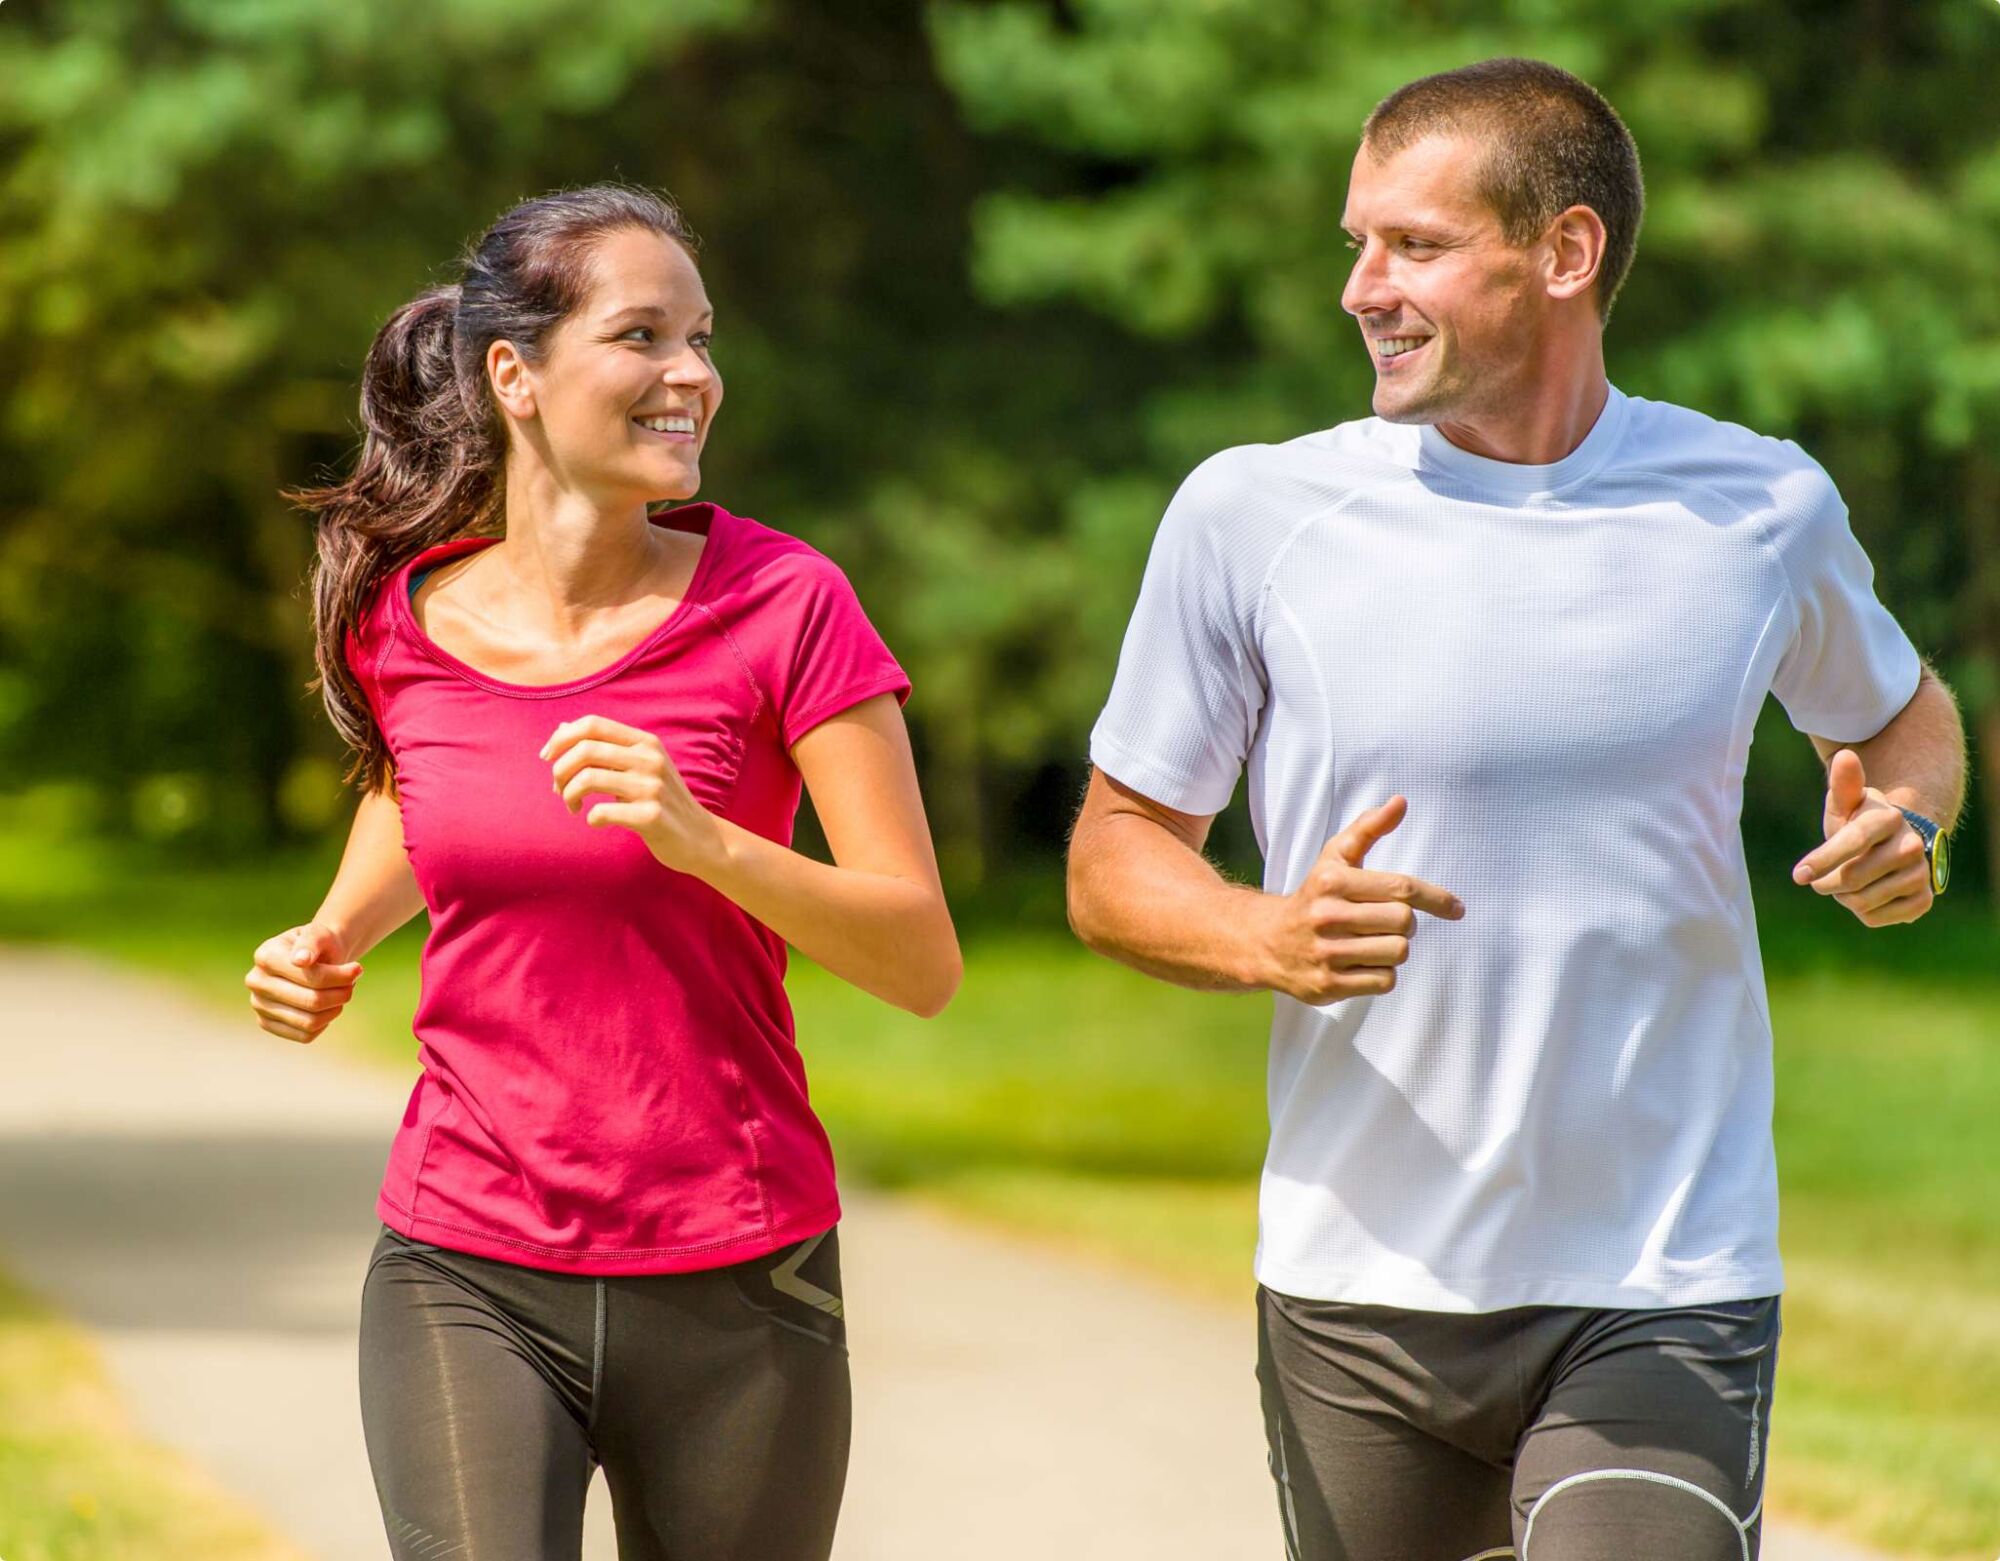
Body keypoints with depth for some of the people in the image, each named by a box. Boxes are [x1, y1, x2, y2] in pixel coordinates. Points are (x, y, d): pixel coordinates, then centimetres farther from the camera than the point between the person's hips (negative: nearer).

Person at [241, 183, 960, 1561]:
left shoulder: (783, 605, -8)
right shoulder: (401, 619, 1)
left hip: (734, 1287, -1)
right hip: (465, 1283, 1)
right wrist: (331, 944, 6)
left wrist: (703, 839, -24)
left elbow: (922, 962, -9)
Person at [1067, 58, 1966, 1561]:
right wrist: (1271, 935, -18)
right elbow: (1115, 859, 3)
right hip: (1359, 1294, 1)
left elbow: (1902, 712, 21)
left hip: (1667, 1297, -1)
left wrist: (1906, 822, -2)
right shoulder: (1250, 515, -3)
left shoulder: (1761, 507, 2)